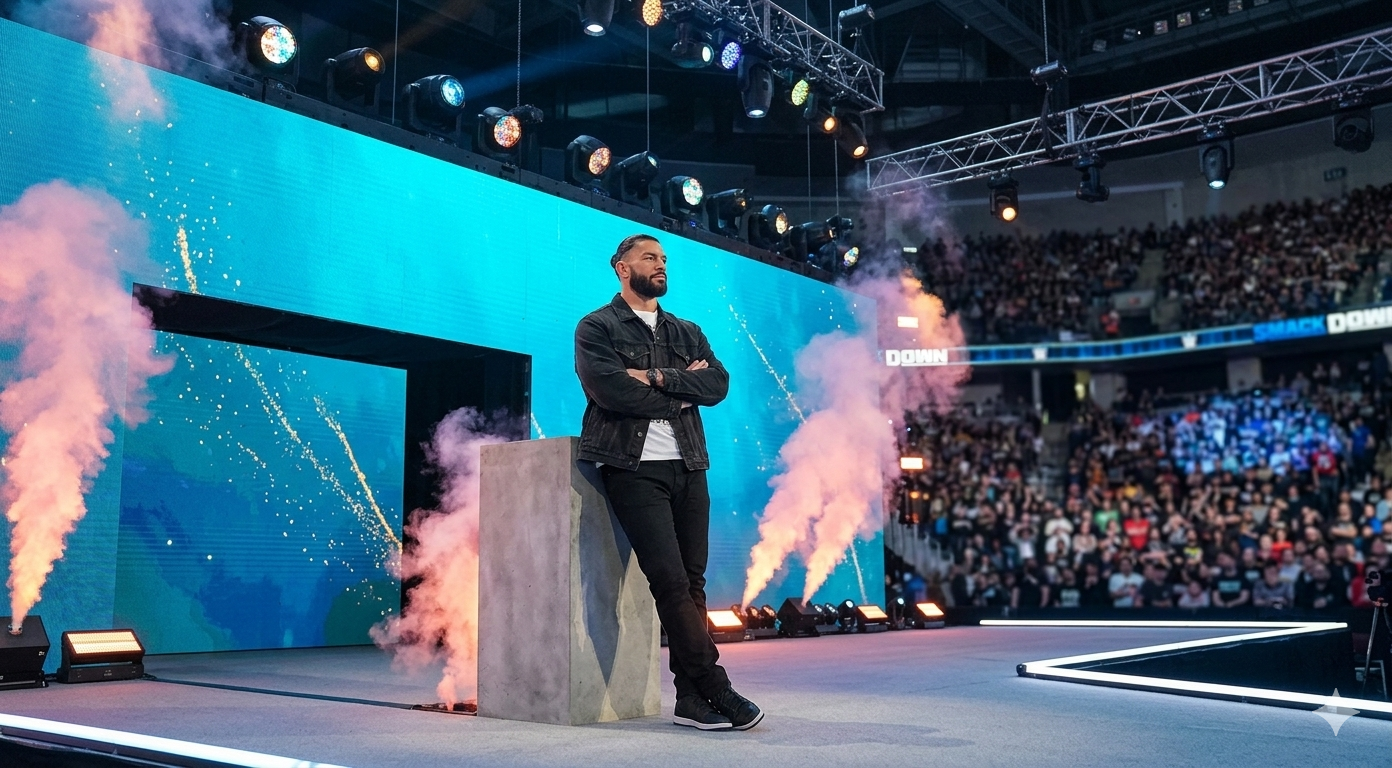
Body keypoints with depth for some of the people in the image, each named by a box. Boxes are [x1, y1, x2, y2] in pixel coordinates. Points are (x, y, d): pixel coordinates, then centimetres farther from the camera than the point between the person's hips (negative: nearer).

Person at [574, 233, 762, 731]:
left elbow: (718, 385, 4)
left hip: (688, 468, 5)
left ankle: (692, 700, 8)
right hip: (634, 469, -5)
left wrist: (657, 378, -10)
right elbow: (610, 391, -13)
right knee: (670, 581, -12)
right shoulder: (596, 328, 4)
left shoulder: (687, 332, 20)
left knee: (692, 582, 3)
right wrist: (683, 389, -3)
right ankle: (717, 689, -5)